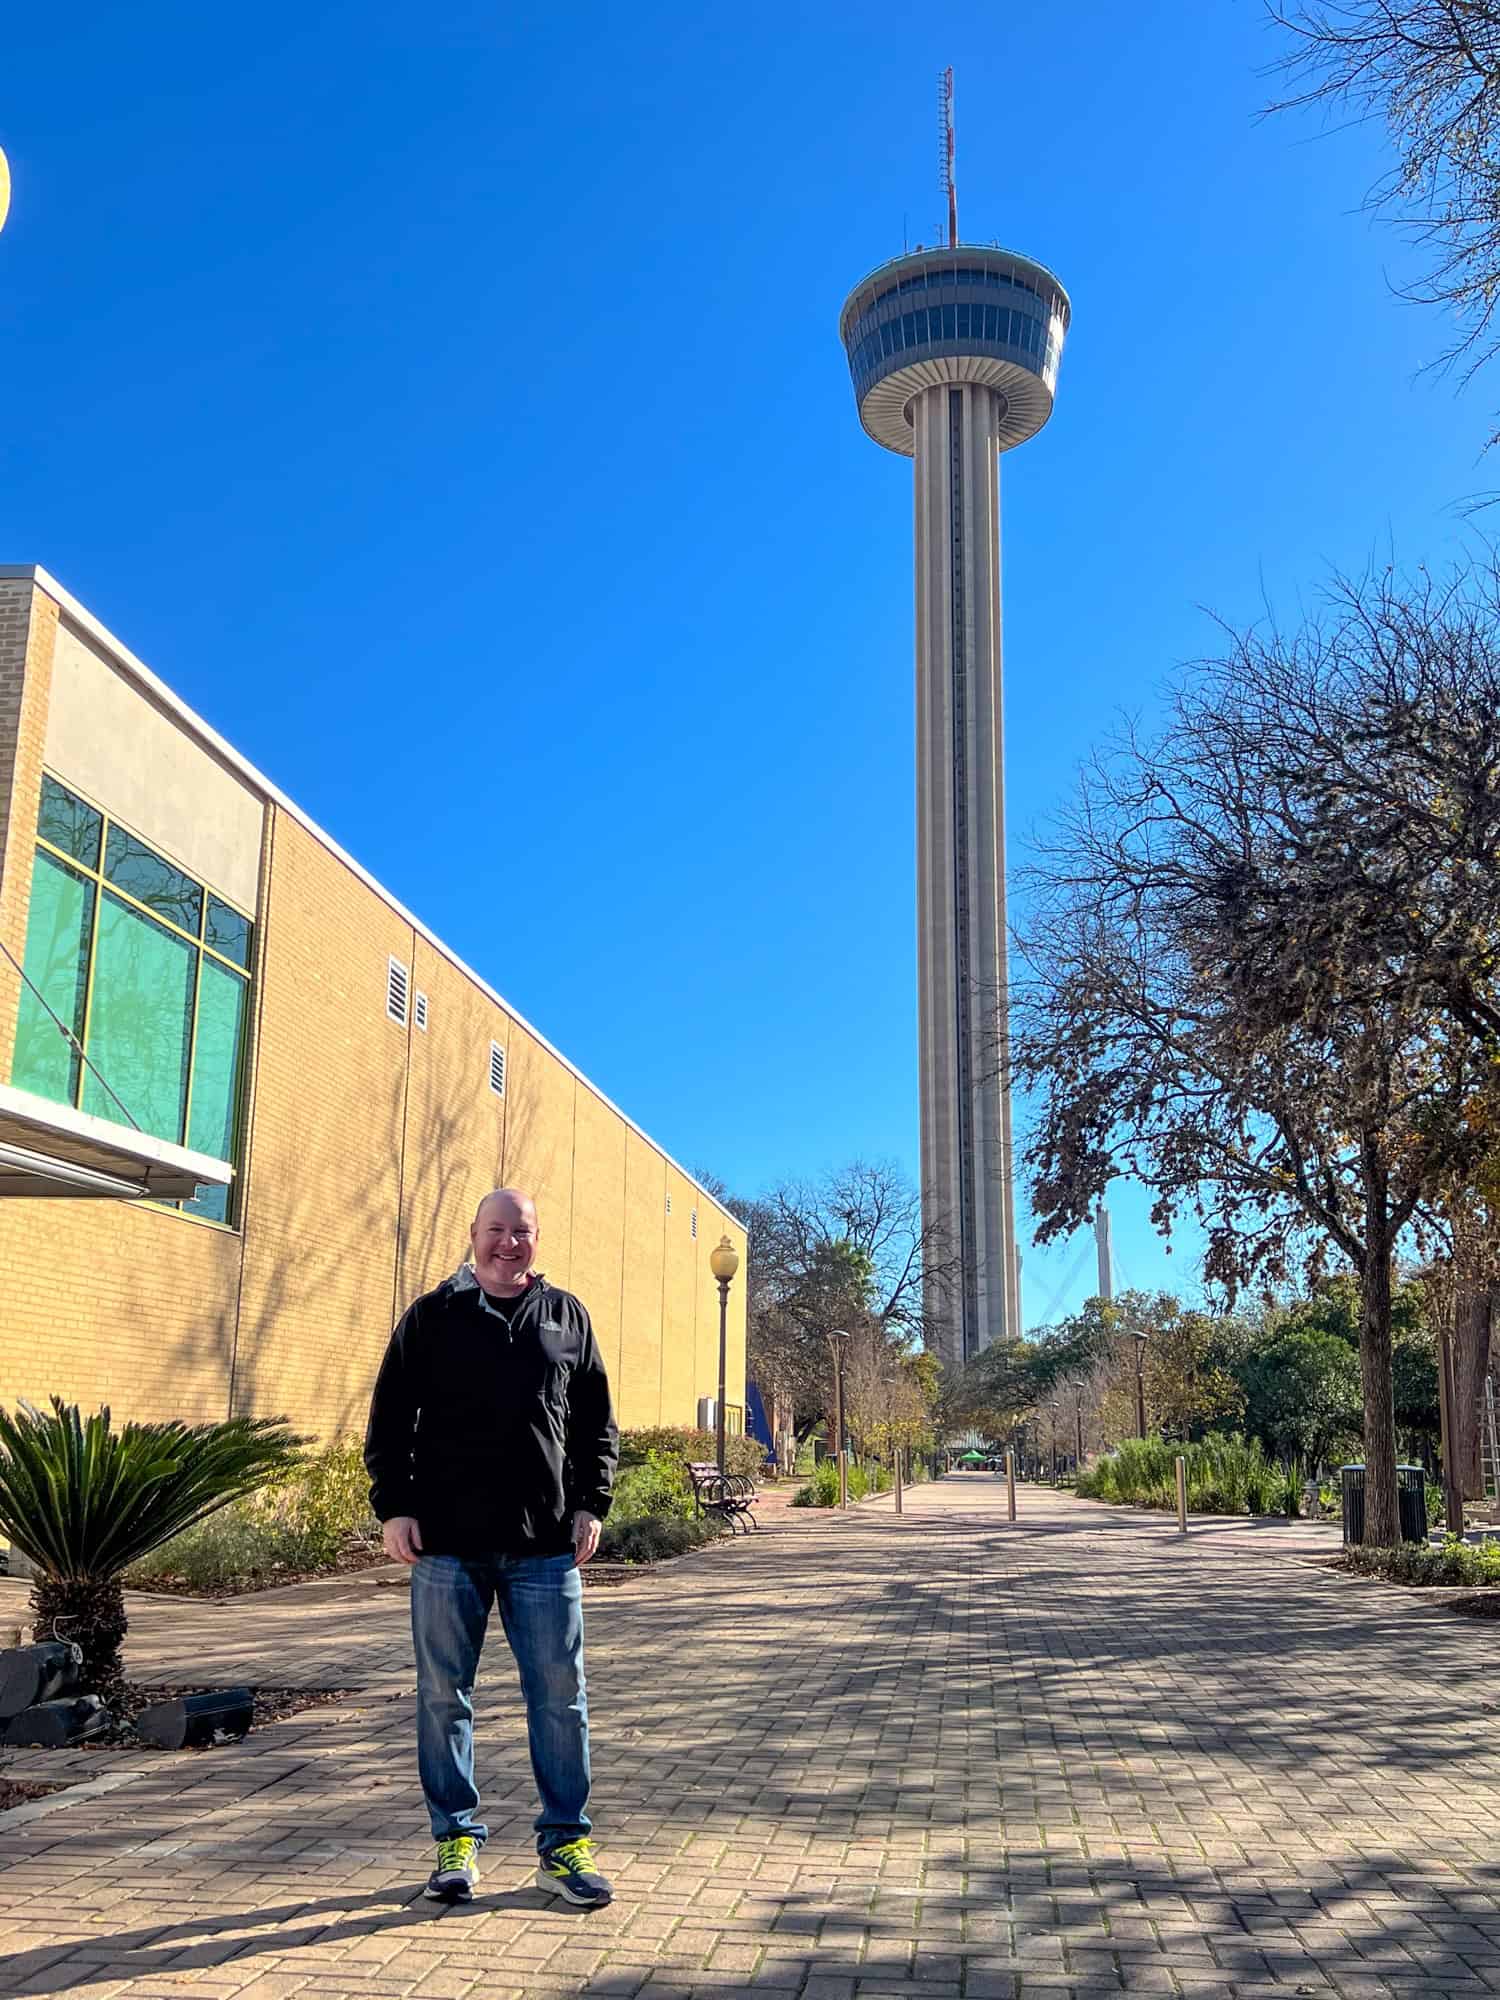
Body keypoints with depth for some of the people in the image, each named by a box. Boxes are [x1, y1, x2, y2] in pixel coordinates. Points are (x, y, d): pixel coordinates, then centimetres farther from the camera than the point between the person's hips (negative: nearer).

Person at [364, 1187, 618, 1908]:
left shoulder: (566, 1317, 11)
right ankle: (456, 1840, 20)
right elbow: (389, 1420, 5)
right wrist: (393, 1507, -3)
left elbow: (597, 1422, 13)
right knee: (443, 1696, 7)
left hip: (546, 1548, 1)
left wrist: (591, 1504, 3)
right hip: (447, 1544, -1)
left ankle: (563, 1841, 15)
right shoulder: (431, 1317, 6)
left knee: (560, 1697, 3)